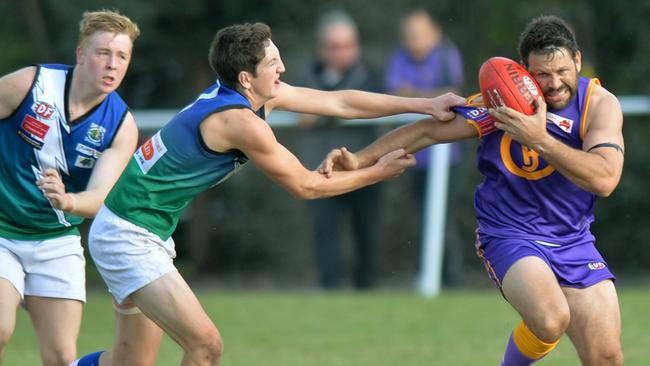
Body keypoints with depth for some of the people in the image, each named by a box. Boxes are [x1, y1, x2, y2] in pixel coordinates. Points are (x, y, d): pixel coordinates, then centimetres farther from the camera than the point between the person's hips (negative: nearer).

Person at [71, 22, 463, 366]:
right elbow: (305, 185, -14)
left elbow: (340, 102, 8)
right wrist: (377, 172, -3)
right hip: (129, 237, -10)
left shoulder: (262, 94, 3)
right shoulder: (240, 120, -24)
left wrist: (425, 104, 5)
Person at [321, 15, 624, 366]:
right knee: (550, 321, -31)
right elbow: (429, 130, -2)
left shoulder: (600, 104, -10)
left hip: (574, 241, 3)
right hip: (510, 234, -3)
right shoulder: (502, 100, -11)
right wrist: (359, 159, -10)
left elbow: (604, 179, -24)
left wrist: (540, 139, -32)